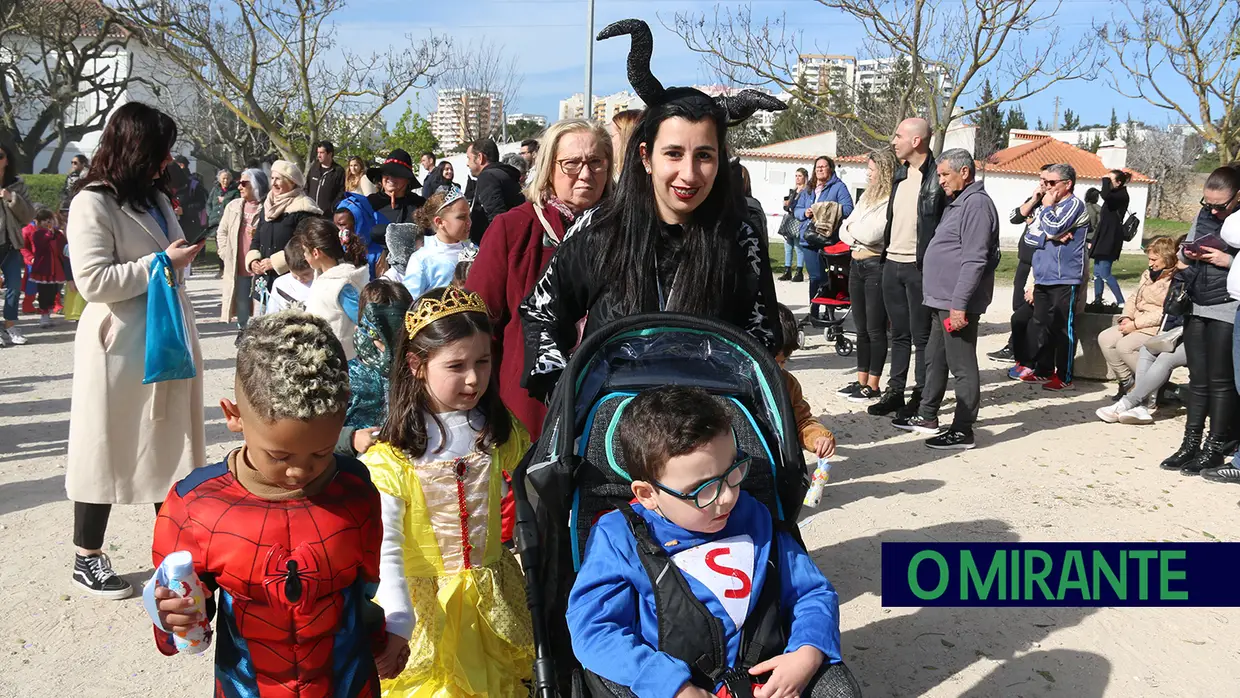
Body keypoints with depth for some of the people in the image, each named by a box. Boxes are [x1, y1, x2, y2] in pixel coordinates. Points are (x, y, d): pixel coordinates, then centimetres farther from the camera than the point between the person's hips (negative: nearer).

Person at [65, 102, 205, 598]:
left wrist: (183, 256, 10)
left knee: (169, 445, 13)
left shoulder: (157, 198, 13)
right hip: (119, 348, -8)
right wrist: (162, 262, -18)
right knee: (107, 450, 4)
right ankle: (87, 559, 19)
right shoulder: (93, 204, -12)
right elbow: (93, 281, -21)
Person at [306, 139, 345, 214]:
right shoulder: (314, 168, 14)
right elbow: (306, 188, 19)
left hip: (328, 214, -5)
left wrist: (332, 208, -15)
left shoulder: (339, 171, -2)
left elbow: (342, 193, -6)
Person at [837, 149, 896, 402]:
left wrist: (852, 226, -2)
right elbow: (844, 231, 12)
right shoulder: (866, 197, 14)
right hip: (857, 264, 8)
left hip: (877, 267, -8)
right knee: (861, 328, 13)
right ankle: (861, 381, 20)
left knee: (875, 329, -1)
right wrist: (857, 238, -9)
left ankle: (872, 387, 5)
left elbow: (870, 234, -20)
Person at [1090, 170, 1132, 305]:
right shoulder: (1114, 194, 15)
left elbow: (1105, 195, -35)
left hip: (1111, 238, -9)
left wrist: (1105, 180, -18)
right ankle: (1097, 301, 16)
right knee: (1097, 272, 10)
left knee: (1104, 273, -12)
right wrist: (1094, 241, 21)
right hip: (1103, 237, 9)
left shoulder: (1122, 195, -11)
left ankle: (1121, 302, -8)